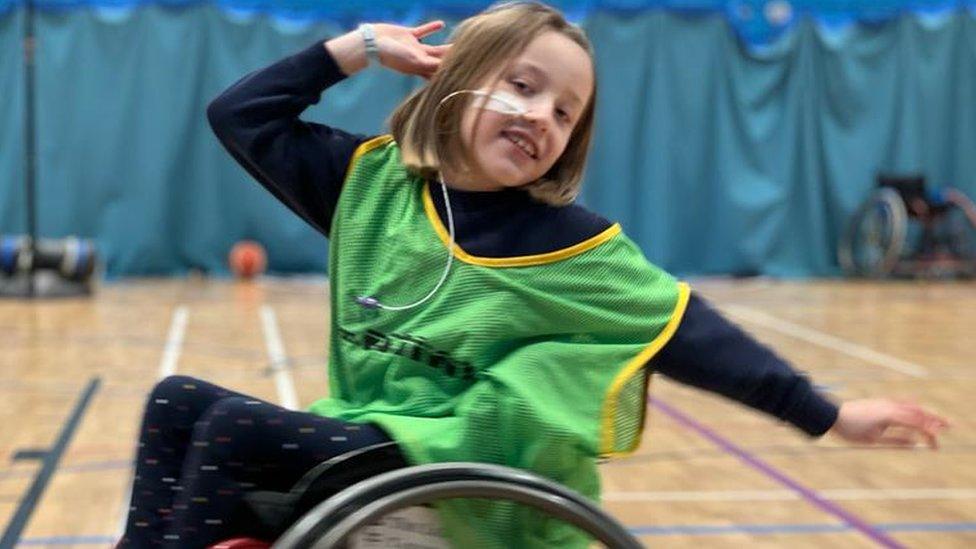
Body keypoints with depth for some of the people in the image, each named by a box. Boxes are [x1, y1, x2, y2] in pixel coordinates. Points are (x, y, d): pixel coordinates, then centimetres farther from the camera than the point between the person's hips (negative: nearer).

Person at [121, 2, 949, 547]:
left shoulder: (567, 245, -9)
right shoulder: (374, 181, 3)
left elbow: (690, 334, -10)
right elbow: (240, 116, 7)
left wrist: (827, 414, -12)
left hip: (455, 463, -6)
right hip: (360, 433, 6)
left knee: (230, 427, -20)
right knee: (179, 400, -2)